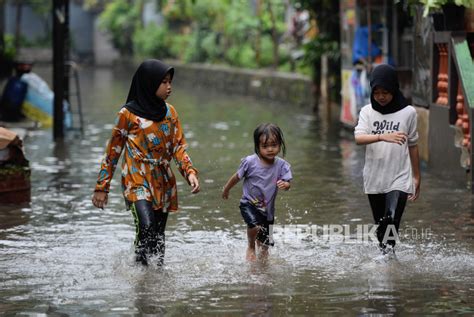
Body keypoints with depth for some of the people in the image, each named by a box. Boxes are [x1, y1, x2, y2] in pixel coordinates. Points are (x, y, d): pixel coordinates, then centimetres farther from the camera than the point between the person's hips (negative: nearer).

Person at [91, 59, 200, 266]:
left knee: (158, 237, 7)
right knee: (146, 227, -24)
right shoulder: (129, 113, -4)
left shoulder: (169, 112, 11)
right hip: (137, 180, -5)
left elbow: (178, 147, 12)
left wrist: (190, 172, -6)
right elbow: (113, 152, 1)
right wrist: (102, 187, 1)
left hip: (163, 183, 5)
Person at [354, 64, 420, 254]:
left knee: (391, 223, -19)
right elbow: (359, 138, -17)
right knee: (381, 225, 13)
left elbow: (412, 145, 8)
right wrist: (383, 137, -35)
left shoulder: (408, 112, -2)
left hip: (399, 179, -3)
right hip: (374, 179, 3)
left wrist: (416, 177, 13)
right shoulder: (367, 111, 0)